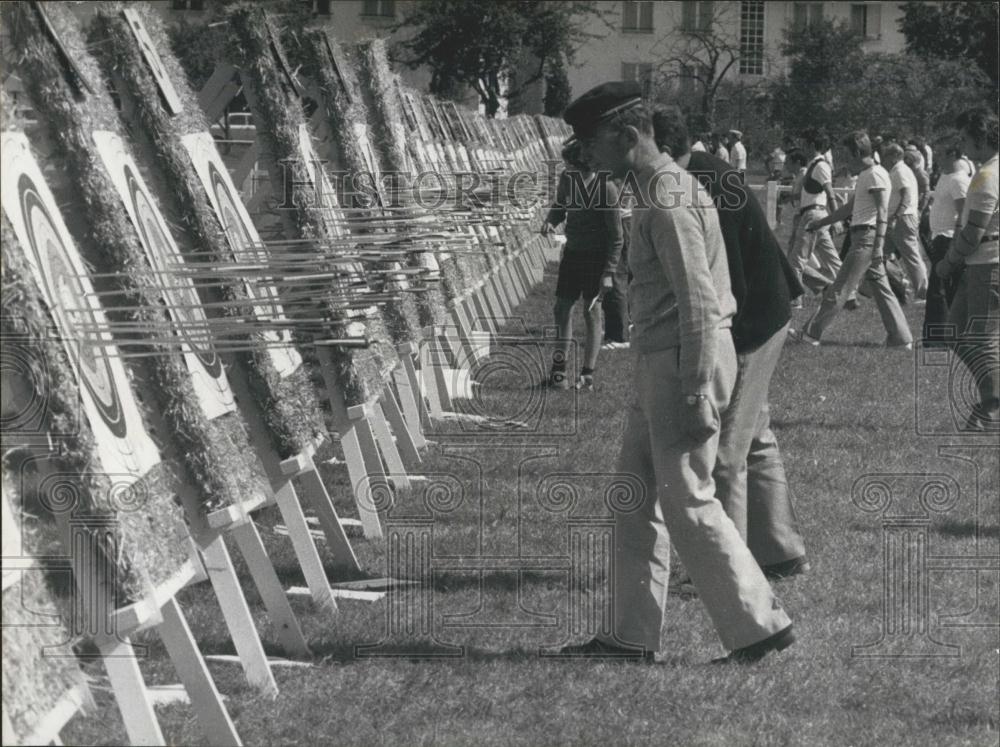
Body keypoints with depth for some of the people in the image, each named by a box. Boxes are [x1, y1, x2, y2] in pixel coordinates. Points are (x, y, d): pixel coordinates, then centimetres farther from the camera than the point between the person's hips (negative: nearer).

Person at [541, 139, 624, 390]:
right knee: (562, 308, 7)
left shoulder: (606, 188, -19)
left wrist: (609, 272, -18)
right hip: (573, 251, 6)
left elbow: (615, 236, -15)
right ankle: (558, 369, 16)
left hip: (597, 255, -6)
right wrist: (550, 220, -6)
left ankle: (587, 374, 3)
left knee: (591, 311, -3)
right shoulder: (567, 179, -4)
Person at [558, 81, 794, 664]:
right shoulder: (661, 190, 15)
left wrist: (696, 395, -24)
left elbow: (699, 303, -21)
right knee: (636, 496, 13)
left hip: (686, 361, -10)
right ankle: (634, 636, 18)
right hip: (661, 362, 10)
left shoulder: (668, 200, -17)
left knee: (687, 501, -6)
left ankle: (761, 626, 0)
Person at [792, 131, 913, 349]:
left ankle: (811, 333, -4)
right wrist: (820, 223, 35)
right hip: (861, 236, 10)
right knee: (881, 290, 9)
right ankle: (901, 338, 8)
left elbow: (882, 212, -17)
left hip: (867, 236, -10)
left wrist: (878, 247, -24)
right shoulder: (865, 176, 20)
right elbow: (849, 208, 30)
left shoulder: (876, 174, -10)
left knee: (839, 289, -6)